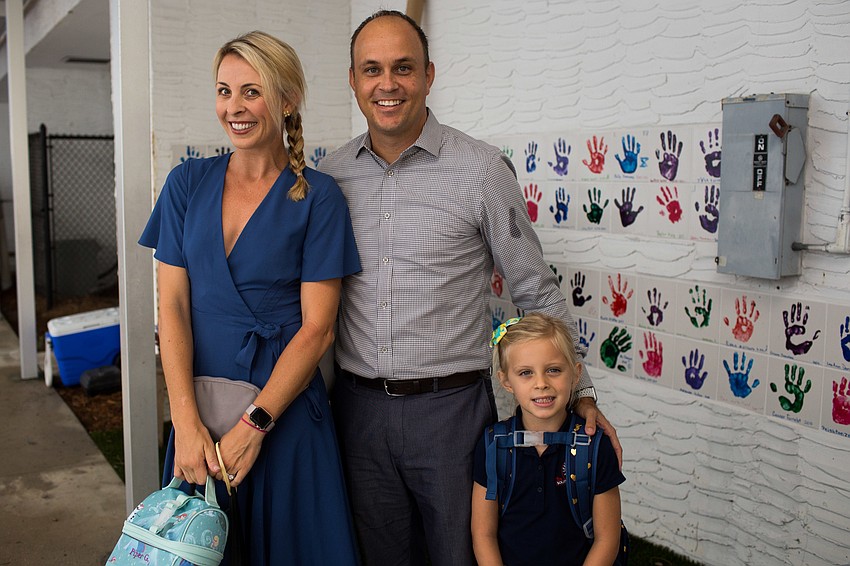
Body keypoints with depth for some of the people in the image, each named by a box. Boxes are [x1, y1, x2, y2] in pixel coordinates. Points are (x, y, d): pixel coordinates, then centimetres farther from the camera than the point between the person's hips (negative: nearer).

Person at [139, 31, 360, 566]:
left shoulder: (318, 196, -6)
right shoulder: (188, 182, 3)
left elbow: (317, 328, -9)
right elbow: (173, 305, -1)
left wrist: (253, 425, -14)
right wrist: (187, 420, -11)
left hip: (286, 407, -3)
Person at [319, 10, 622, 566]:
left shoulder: (480, 169, -9)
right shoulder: (331, 175, 2)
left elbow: (538, 292, -3)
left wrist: (580, 393, -5)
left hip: (450, 407, -3)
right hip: (358, 405, 4)